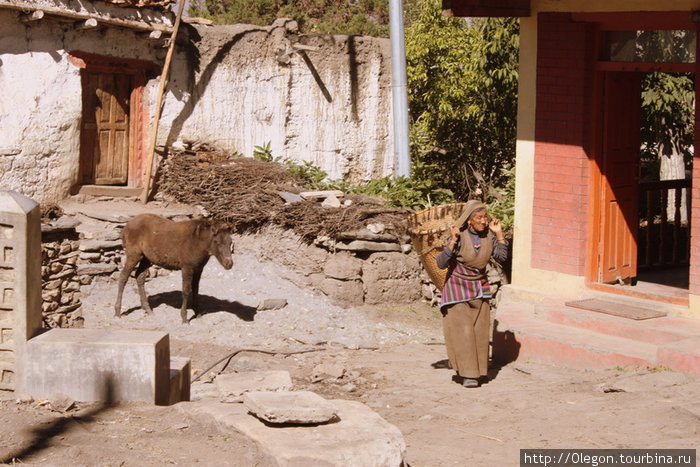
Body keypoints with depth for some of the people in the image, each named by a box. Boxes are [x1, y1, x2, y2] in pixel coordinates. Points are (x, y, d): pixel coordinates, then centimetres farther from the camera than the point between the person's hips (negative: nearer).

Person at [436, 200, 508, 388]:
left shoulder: (488, 234, -7)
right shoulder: (460, 236, -21)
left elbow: (501, 257, -1)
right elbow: (441, 263, -24)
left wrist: (499, 234, -10)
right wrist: (453, 241, -33)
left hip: (479, 288, 5)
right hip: (458, 287, -5)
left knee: (480, 331, 5)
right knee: (462, 331, -9)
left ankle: (476, 370, 16)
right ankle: (466, 373, -4)